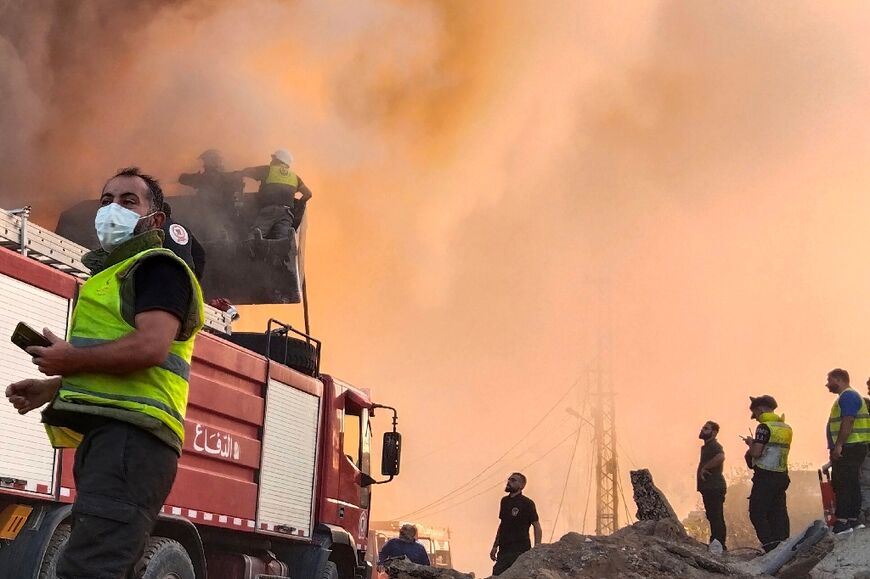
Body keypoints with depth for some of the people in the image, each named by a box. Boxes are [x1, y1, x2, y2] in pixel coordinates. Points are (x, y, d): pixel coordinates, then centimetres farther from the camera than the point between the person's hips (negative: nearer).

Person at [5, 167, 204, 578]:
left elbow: (150, 347, -19)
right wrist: (52, 389, 20)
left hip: (130, 436, -11)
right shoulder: (112, 274, 31)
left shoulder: (157, 266, -1)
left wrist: (70, 361, -8)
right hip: (109, 436, 11)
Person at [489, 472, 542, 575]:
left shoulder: (527, 503, -7)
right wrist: (495, 546, 18)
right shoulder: (504, 501, 12)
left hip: (520, 551, -6)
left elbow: (537, 526, -6)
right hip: (503, 550, 6)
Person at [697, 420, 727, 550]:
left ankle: (719, 546, -13)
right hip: (709, 488, 11)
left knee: (716, 518, -11)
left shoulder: (714, 446, -12)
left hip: (714, 488, -11)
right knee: (713, 517, 13)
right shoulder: (706, 447, 21)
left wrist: (704, 467, -24)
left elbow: (720, 457, -34)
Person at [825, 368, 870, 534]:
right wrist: (837, 447, 22)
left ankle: (842, 521, -15)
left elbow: (848, 421, -22)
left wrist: (838, 445, -26)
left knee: (841, 484, -12)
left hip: (848, 448, -11)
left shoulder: (848, 396, -12)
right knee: (852, 485, 12)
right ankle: (853, 520, 15)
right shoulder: (848, 396, 22)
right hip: (851, 448, 11)